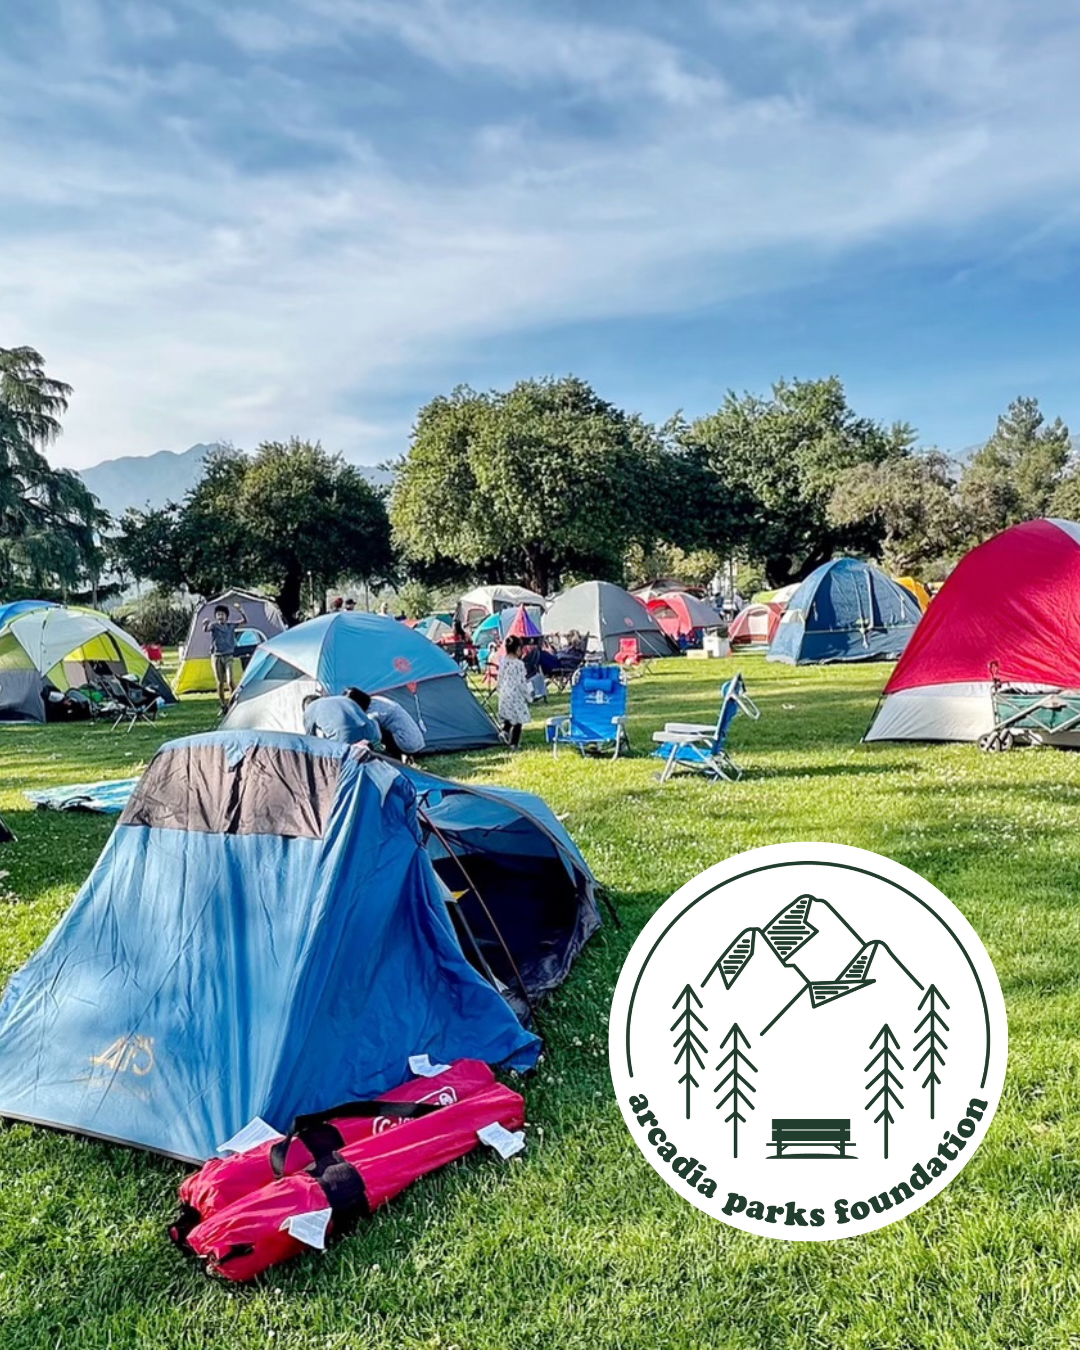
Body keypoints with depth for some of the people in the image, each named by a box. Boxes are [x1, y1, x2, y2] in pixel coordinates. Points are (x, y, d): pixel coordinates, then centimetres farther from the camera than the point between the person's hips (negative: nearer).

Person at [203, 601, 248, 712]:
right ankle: (223, 707, 13)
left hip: (228, 657, 0)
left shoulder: (231, 626, 7)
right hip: (216, 657, 0)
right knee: (220, 683, 4)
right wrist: (206, 624, -46)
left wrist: (240, 611, -11)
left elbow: (245, 622, 5)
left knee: (230, 681, -14)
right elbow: (205, 630, -22)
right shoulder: (214, 625, 0)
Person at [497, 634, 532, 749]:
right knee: (518, 721, 4)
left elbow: (500, 679, 10)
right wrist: (527, 696, -4)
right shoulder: (519, 664, -16)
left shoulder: (502, 662, 2)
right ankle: (514, 743, 5)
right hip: (516, 695, -6)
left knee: (509, 715, 22)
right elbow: (521, 682, -14)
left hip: (504, 694, 6)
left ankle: (505, 730, -3)